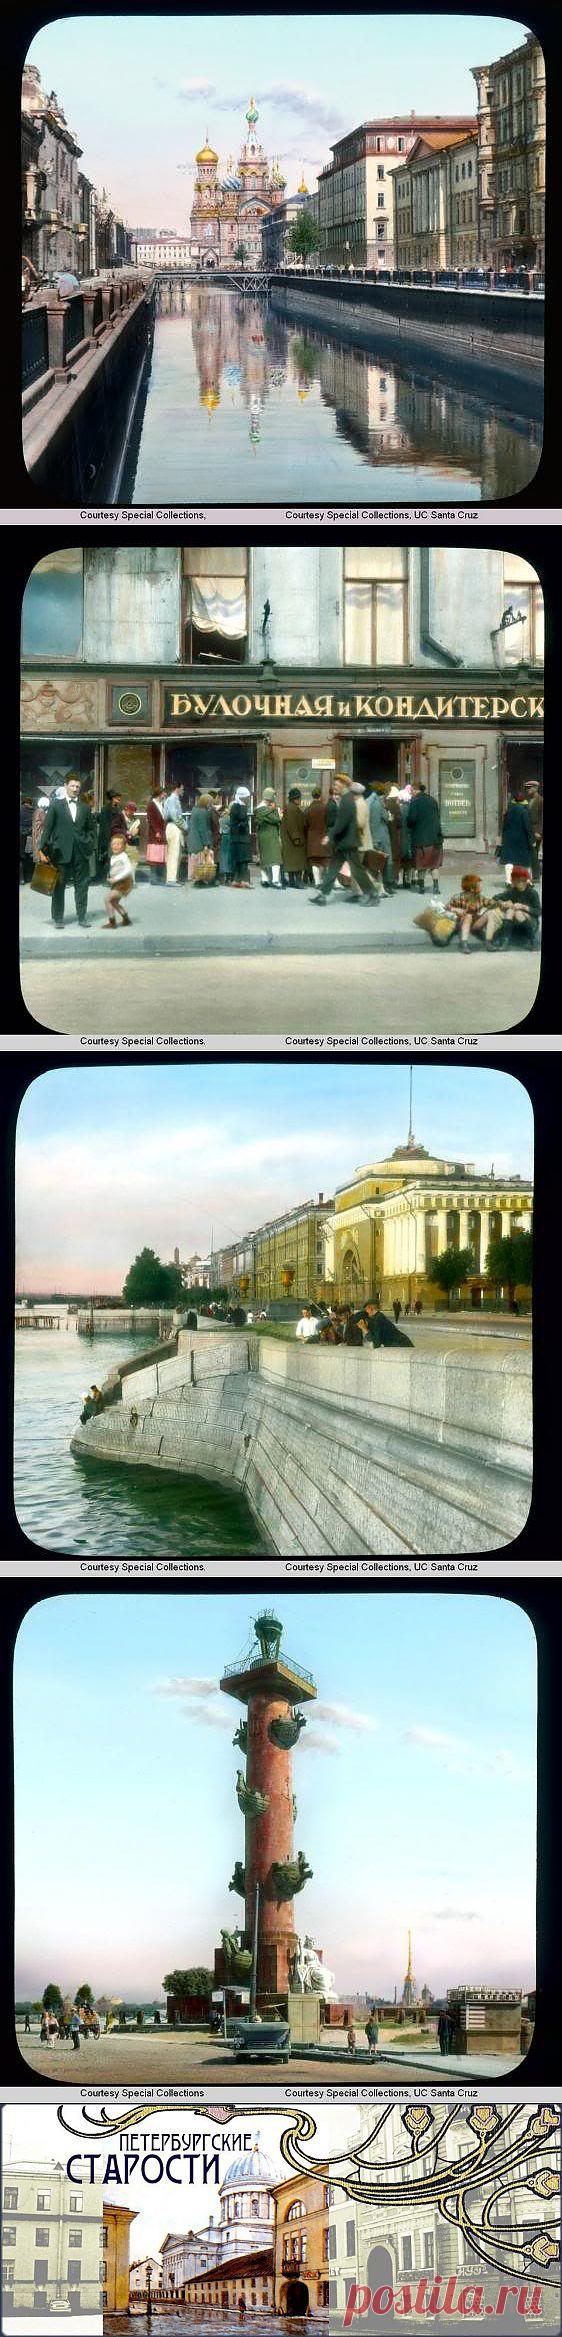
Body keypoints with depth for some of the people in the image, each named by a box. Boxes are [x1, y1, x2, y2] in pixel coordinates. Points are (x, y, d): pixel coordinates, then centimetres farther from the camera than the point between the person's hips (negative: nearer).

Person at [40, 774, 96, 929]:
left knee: (82, 886, 5)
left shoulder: (85, 808, 11)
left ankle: (82, 917, 12)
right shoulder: (56, 805, 2)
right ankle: (58, 918, 8)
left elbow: (91, 829, 18)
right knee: (58, 886, 2)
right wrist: (43, 849, -7)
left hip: (81, 853, 3)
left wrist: (89, 845, 3)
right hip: (61, 852, -3)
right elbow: (47, 828, -1)